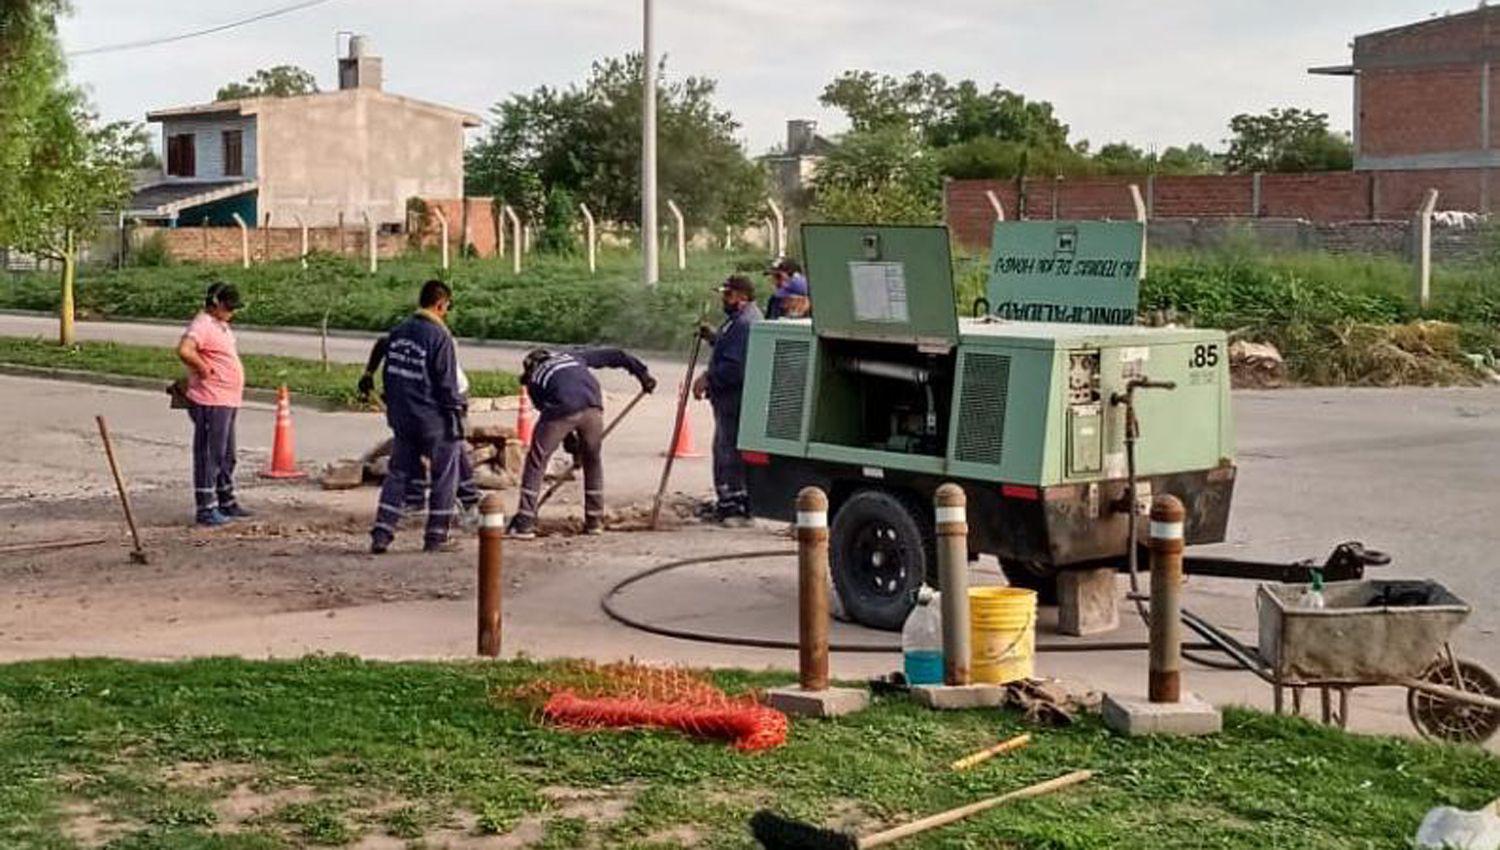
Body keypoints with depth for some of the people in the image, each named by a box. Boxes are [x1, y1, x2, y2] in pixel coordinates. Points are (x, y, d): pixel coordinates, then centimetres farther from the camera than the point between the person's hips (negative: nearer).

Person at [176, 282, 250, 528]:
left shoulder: (220, 325, 15)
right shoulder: (202, 325, -17)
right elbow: (184, 350, -34)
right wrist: (204, 370, -21)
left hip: (228, 401, 10)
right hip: (211, 403, -10)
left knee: (226, 456, 19)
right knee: (209, 456, -4)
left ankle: (226, 503, 31)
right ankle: (205, 509, 1)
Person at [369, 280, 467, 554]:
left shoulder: (398, 332, 7)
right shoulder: (439, 336, -16)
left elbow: (388, 374, 15)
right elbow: (447, 383, -15)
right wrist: (457, 408, -3)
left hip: (402, 418, 7)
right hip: (434, 419, -7)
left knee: (399, 474, 12)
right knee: (444, 477, 6)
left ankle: (381, 534, 5)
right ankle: (436, 537, 9)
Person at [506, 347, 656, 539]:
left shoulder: (534, 380, 28)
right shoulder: (573, 357, 36)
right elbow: (614, 356, 33)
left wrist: (571, 443, 31)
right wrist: (642, 372, 35)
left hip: (562, 409, -3)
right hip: (592, 406, 3)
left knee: (536, 461, 8)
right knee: (593, 461, 21)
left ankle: (524, 524, 3)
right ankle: (595, 522, 24)